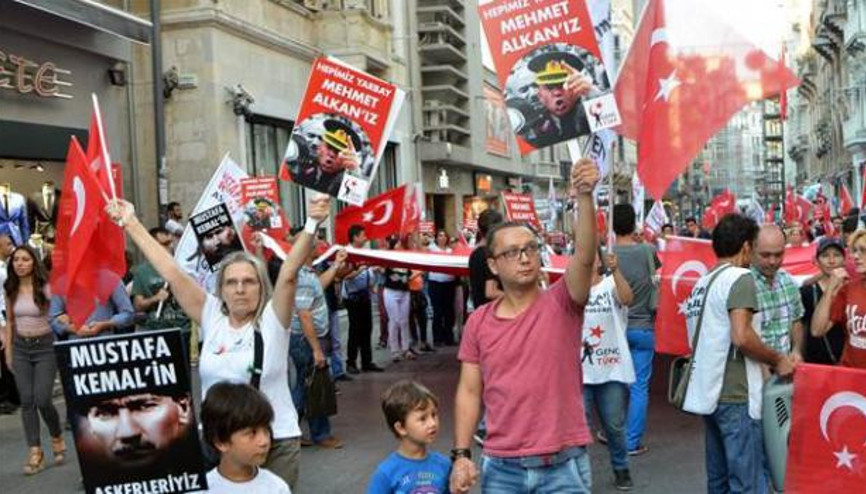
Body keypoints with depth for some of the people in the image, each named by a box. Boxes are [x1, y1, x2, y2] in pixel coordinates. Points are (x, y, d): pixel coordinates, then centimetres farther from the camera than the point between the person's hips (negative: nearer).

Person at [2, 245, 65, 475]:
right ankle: (35, 453, 5)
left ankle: (57, 437, 20)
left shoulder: (45, 288, -10)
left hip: (45, 346, -4)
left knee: (42, 400, -8)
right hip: (20, 348, 4)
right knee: (27, 401, 1)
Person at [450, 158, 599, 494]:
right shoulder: (479, 322, 2)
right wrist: (461, 454, -2)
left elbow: (585, 258, -23)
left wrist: (585, 196, -36)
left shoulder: (560, 304, -5)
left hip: (563, 466, -2)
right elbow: (469, 392, 6)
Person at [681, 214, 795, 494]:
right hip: (736, 395, -9)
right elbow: (741, 337, -22)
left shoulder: (702, 283, 15)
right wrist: (778, 360, -7)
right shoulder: (740, 278, -10)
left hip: (708, 393, 9)